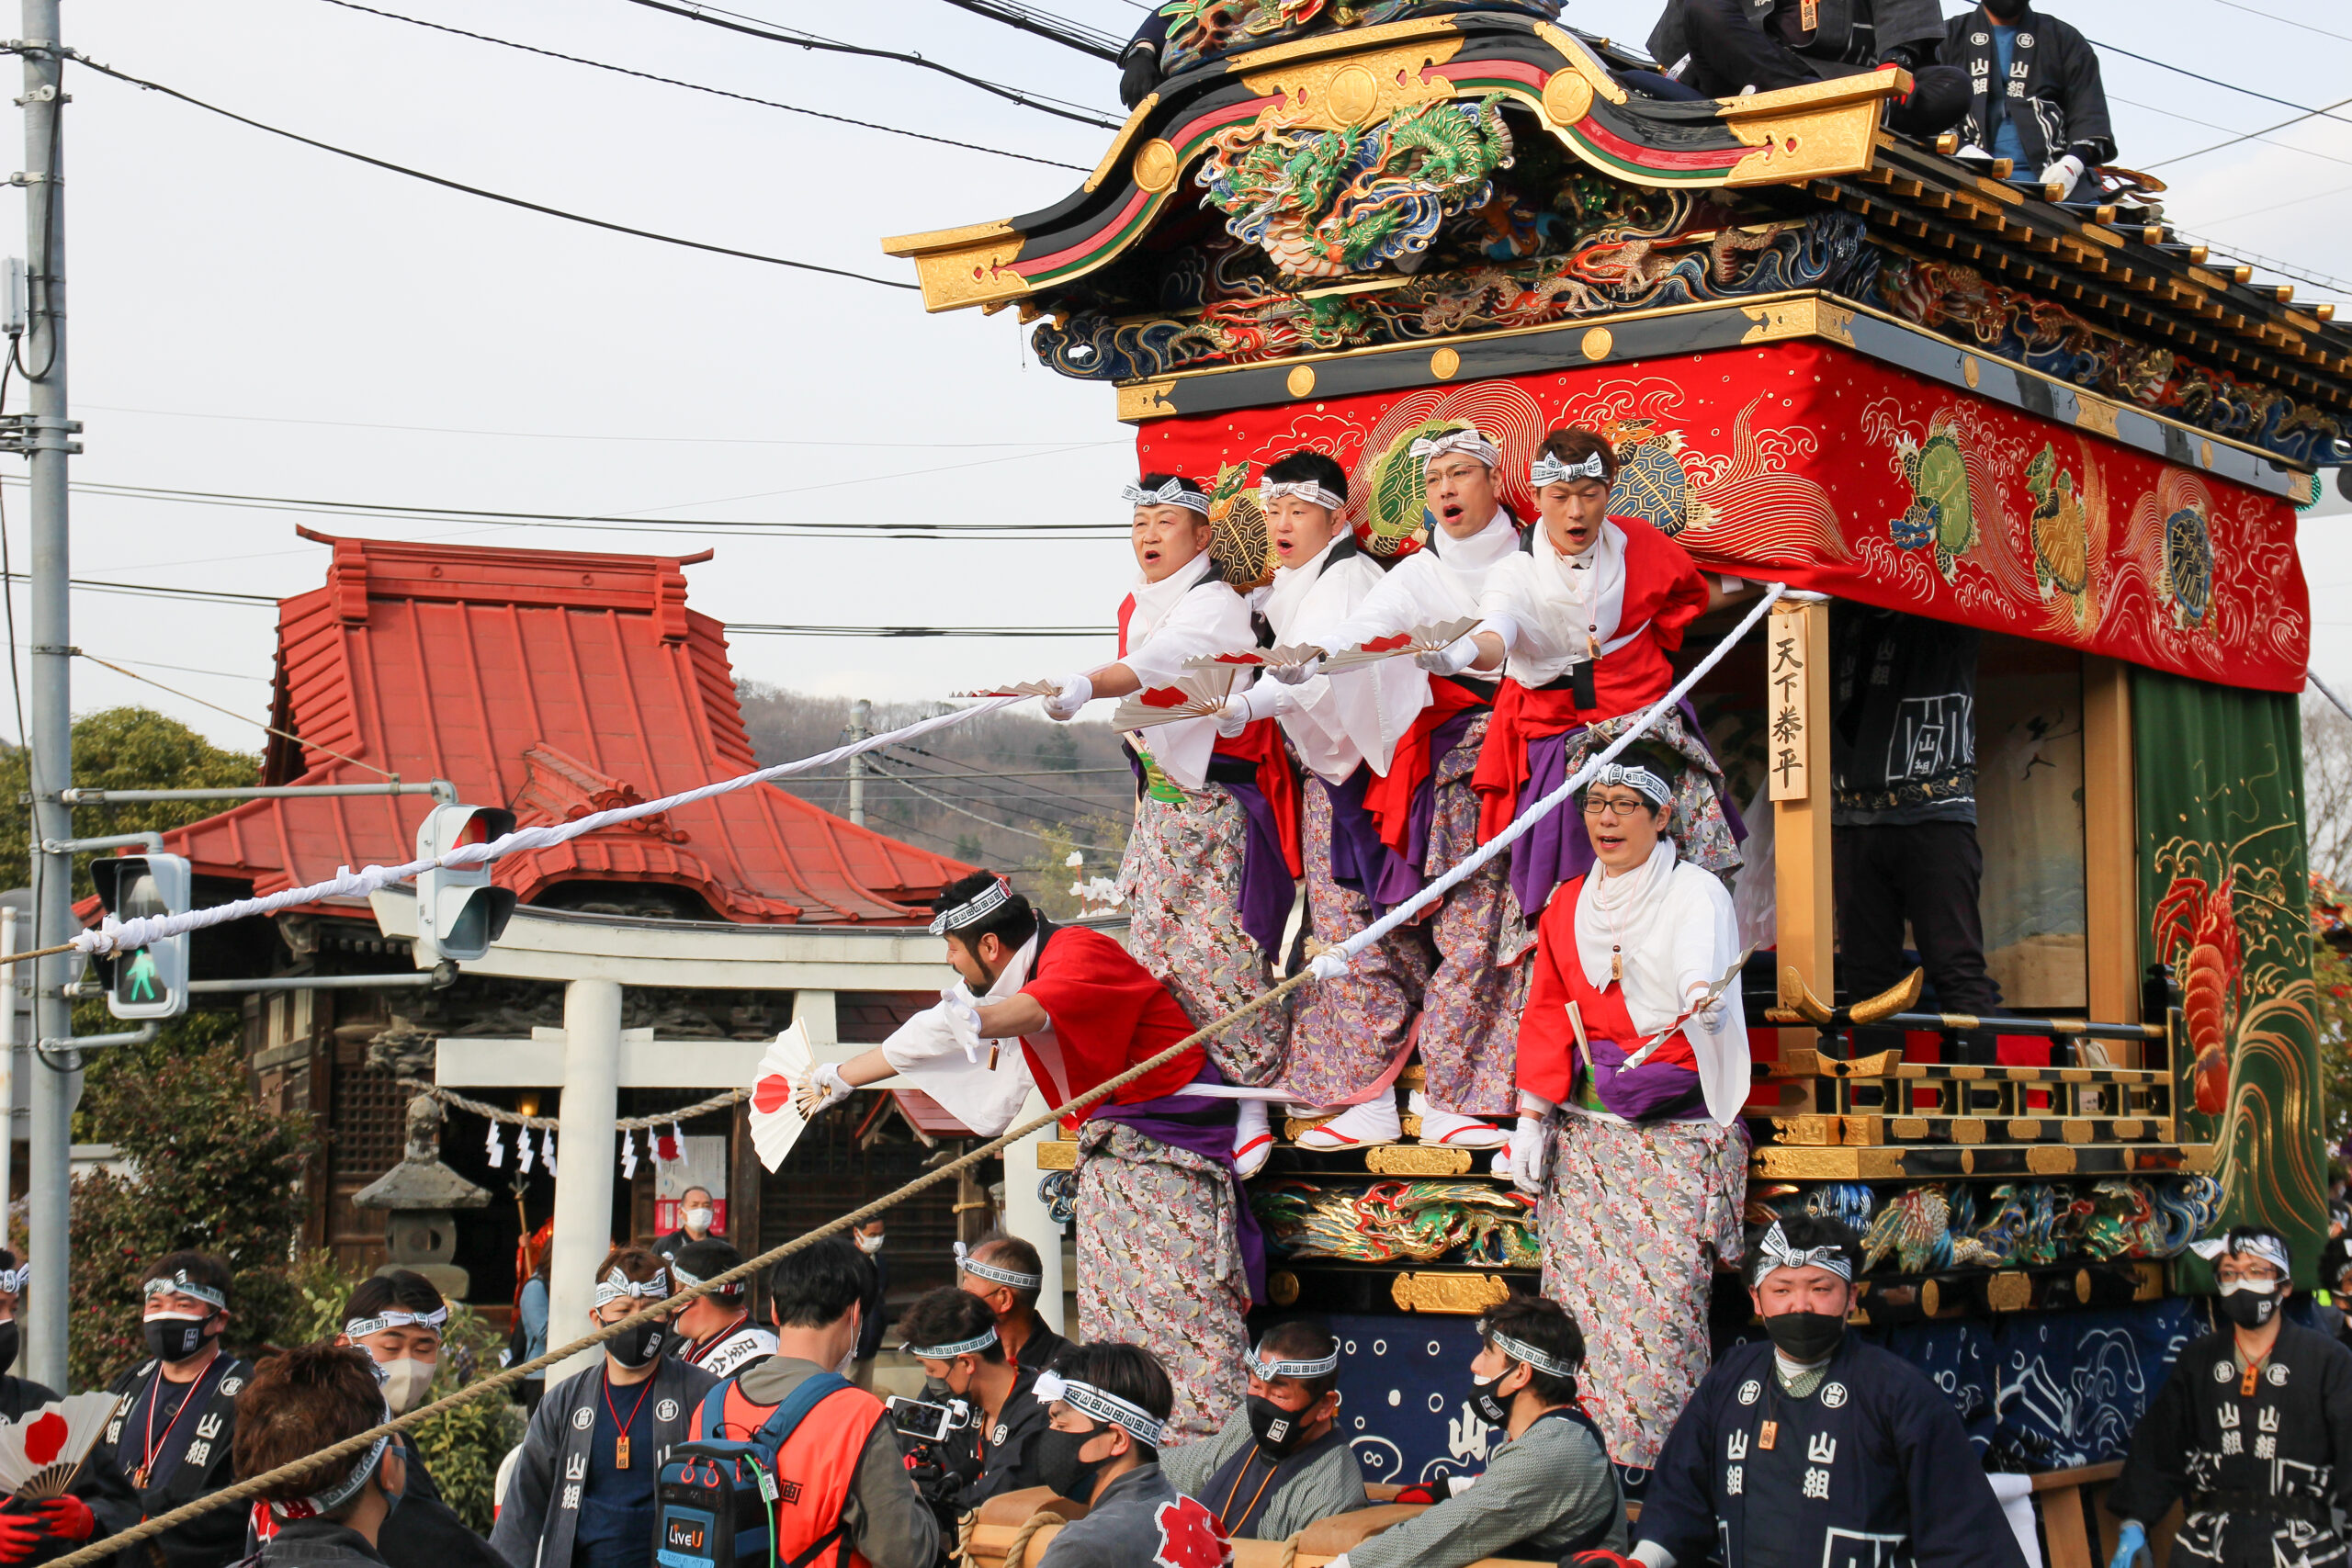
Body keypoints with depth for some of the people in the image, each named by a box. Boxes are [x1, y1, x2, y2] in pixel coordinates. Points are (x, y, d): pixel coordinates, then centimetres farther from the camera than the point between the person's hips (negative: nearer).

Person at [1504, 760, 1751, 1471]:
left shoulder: (1697, 893, -1)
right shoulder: (1569, 904, 15)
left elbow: (1701, 974, -20)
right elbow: (1546, 1012, 16)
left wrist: (1702, 1002, -44)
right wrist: (1533, 1115, 8)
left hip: (1673, 1127, -5)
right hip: (1583, 1129, 5)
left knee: (1663, 1295, -11)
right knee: (1578, 1291, 0)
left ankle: (1665, 1459, -7)